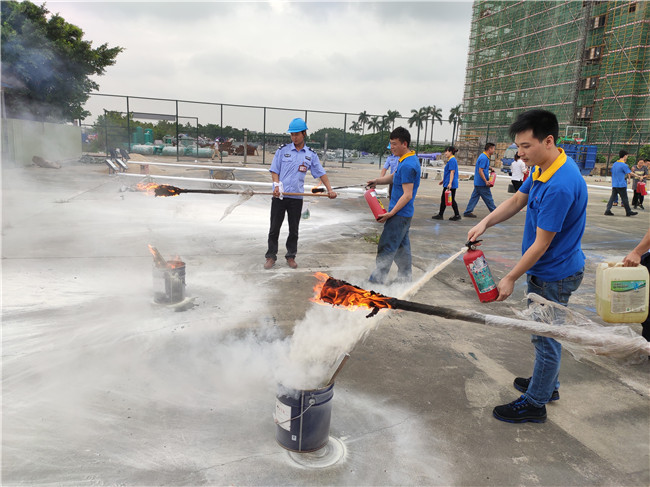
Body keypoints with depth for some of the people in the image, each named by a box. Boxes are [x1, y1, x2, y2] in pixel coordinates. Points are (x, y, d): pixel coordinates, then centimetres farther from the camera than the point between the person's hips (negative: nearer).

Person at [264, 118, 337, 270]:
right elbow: (274, 171, 2)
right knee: (274, 228, 4)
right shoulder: (283, 150, 2)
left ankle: (291, 256, 22)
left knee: (294, 230, 9)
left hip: (296, 198, 1)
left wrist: (329, 189, 0)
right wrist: (277, 186, -15)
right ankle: (271, 256, 14)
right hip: (279, 196, -1)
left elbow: (321, 173, 10)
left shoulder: (311, 154, 7)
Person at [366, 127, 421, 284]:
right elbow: (395, 177, 24)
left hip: (399, 214, -10)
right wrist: (378, 181, 9)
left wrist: (391, 213, -23)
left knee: (386, 248, -5)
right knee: (402, 247, 16)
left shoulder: (407, 165, -21)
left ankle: (376, 281, 0)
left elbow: (407, 195, -24)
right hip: (404, 214, 10)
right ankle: (405, 279, 25)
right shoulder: (409, 159, 10)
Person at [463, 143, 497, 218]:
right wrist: (486, 181, -22)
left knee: (474, 197, 9)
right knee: (488, 199, 0)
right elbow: (480, 171, -22)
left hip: (478, 182, 10)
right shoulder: (484, 158, -18)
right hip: (482, 183, -10)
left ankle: (467, 212, 10)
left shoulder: (483, 156, 13)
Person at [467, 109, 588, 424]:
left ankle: (535, 403, 22)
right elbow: (516, 201, 12)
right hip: (544, 271, 10)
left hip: (553, 276, -10)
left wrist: (510, 278, -16)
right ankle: (547, 384, 43)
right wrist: (485, 223, -5)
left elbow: (541, 245, -25)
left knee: (546, 337, 5)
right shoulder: (541, 169, 0)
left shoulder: (559, 186, -31)